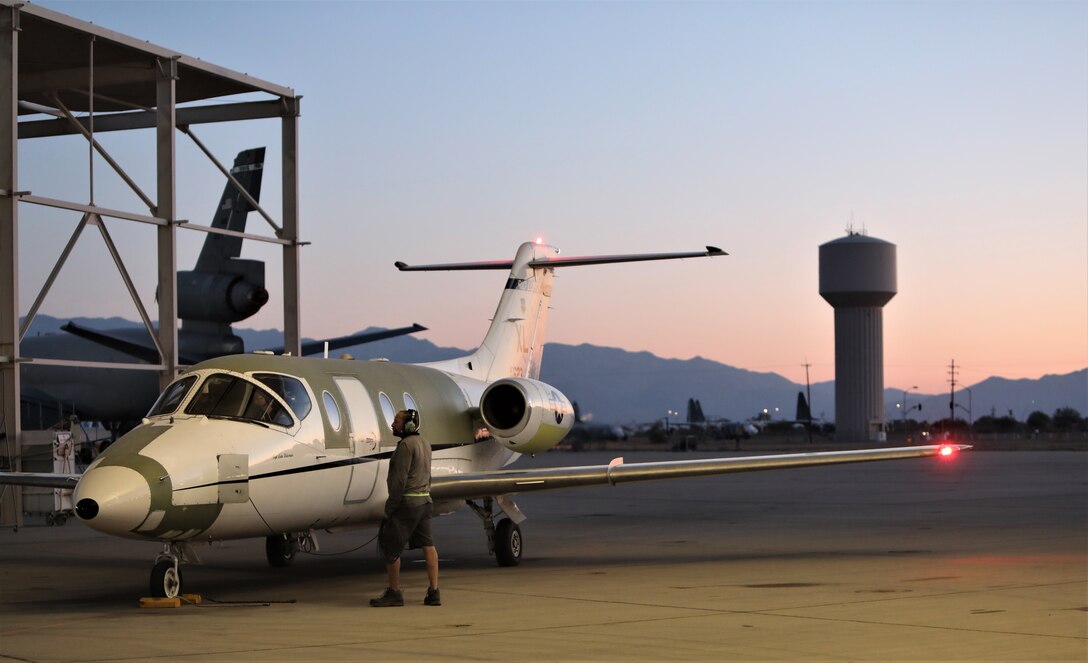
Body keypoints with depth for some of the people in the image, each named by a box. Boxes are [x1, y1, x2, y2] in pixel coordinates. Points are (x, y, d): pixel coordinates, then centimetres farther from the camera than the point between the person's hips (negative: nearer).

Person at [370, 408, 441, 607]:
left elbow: (399, 479, -19)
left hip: (407, 501, -9)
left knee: (389, 546, -1)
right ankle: (434, 592, 4)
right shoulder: (424, 443, 15)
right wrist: (425, 496, 21)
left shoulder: (406, 445, -15)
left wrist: (390, 506, -15)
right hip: (425, 500, 9)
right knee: (427, 545, 6)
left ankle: (394, 592, 2)